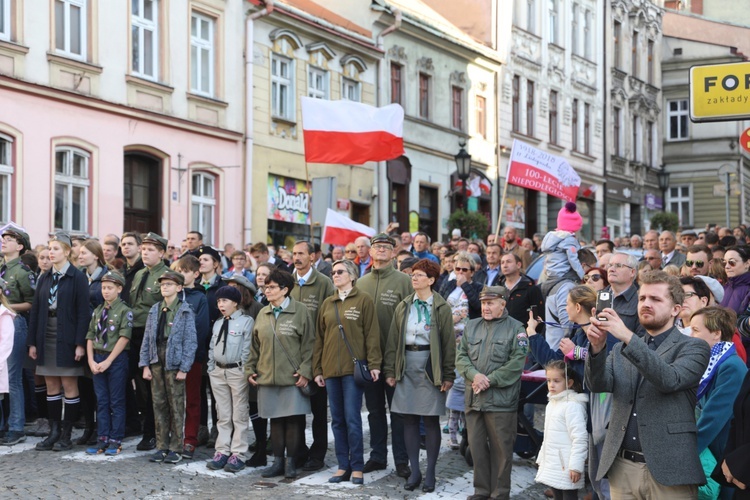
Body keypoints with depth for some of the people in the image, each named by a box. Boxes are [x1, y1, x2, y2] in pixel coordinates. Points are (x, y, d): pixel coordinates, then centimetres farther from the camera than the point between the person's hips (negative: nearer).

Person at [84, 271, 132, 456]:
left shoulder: (124, 311, -7)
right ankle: (102, 440, 15)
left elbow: (124, 338, -13)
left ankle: (115, 441, 8)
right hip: (98, 358, 6)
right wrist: (91, 360, -3)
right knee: (101, 401, 9)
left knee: (116, 402, 2)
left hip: (117, 359, -5)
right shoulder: (97, 311, 10)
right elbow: (90, 336, 9)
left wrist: (108, 361, -15)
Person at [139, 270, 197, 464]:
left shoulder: (185, 311, -4)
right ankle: (161, 447, 16)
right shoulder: (155, 310, 10)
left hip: (174, 364, -5)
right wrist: (145, 364, 4)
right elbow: (147, 338, 11)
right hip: (156, 362, 5)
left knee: (176, 406, 1)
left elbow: (190, 341, -7)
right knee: (159, 405, 8)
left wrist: (184, 368, -12)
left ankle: (175, 449, 8)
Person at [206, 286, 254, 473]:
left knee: (239, 415, -1)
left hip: (237, 371, -6)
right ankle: (222, 452, 15)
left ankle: (237, 455, 2)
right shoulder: (218, 323, 16)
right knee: (223, 415, 11)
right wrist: (211, 369, 10)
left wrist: (244, 371, -13)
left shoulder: (246, 321, -4)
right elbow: (212, 348, 18)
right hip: (218, 372, 6)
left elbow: (247, 349, -9)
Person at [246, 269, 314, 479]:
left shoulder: (300, 310, -4)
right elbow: (255, 345, 17)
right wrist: (250, 369, 10)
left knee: (294, 420, -1)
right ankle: (278, 461, 16)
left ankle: (290, 462, 10)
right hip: (267, 376, 5)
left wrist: (305, 371, -11)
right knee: (275, 420, 8)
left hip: (293, 377, -4)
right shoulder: (263, 314, 12)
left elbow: (309, 343, -5)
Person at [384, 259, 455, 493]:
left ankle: (430, 472, 10)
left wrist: (448, 375, -7)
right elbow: (393, 340, 8)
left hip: (430, 366, -3)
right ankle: (414, 471, 12)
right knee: (409, 419, 4)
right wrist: (390, 370, 3)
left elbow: (449, 343, -3)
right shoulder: (403, 306, 9)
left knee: (430, 420, 1)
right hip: (407, 365, 4)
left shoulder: (441, 308, -2)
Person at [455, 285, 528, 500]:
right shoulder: (471, 327, 13)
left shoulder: (515, 328, -3)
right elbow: (461, 356, 8)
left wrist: (489, 381, -15)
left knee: (501, 448, 2)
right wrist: (474, 375, -11)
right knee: (476, 446, 10)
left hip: (501, 400, -5)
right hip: (474, 399, 5)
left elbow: (516, 363, -11)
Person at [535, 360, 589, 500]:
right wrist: (542, 459, 22)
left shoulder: (573, 405, -16)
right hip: (552, 465, 9)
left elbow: (580, 437, -21)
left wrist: (576, 466, -23)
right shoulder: (552, 403, 13)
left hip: (566, 467, -9)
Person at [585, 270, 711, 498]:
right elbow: (599, 384, 0)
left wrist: (628, 337, -24)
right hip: (621, 467, 4)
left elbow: (670, 380, -17)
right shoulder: (620, 349, 15)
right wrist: (597, 347, -18)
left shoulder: (693, 348, 1)